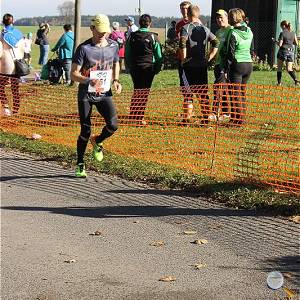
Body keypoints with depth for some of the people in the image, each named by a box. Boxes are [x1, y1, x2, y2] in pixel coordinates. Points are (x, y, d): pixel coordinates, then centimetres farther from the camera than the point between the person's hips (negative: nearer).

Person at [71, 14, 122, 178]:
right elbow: (74, 74, -12)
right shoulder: (84, 48, -11)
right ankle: (80, 165, 16)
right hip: (86, 95, -3)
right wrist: (89, 81, -30)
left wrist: (115, 80, 3)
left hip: (104, 93, 3)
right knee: (85, 131, 0)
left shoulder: (113, 46, 2)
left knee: (113, 125, -15)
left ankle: (97, 141, 18)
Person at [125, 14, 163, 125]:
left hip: (134, 68, 3)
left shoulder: (132, 36, 3)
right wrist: (158, 68, 7)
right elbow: (159, 55, -4)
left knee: (136, 91, 16)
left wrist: (129, 67, 16)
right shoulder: (153, 37, -6)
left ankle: (132, 115, 16)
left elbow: (127, 54, 8)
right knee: (144, 93, 3)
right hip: (148, 68, -3)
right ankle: (139, 118, 0)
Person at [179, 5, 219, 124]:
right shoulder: (205, 29, 11)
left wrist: (183, 60, -9)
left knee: (188, 93, 0)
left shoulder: (186, 28, -5)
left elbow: (182, 45, -19)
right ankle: (205, 120, 12)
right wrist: (208, 58, 8)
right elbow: (216, 43, 7)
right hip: (202, 65, 4)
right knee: (204, 94, 9)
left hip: (189, 65, -4)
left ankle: (187, 120, 0)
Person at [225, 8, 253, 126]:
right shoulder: (249, 31, 7)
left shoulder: (233, 33, -13)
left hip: (237, 64, -7)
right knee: (242, 92, 16)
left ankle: (238, 119, -2)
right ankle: (242, 117, 21)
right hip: (249, 64, 7)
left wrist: (227, 67, -4)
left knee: (235, 93, -1)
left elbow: (230, 52, -12)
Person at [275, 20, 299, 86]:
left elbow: (280, 44, -12)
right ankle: (295, 79, -20)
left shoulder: (282, 33, -9)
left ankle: (279, 82, 12)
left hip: (283, 51, -4)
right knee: (289, 69, 3)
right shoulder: (293, 33, 6)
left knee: (279, 68, 12)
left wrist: (277, 42, 8)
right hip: (291, 52, 4)